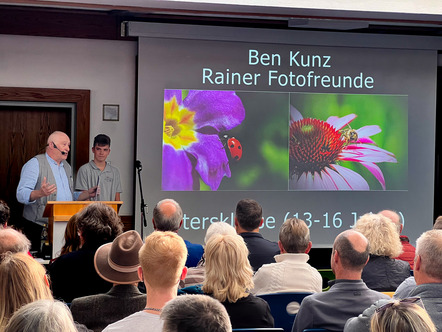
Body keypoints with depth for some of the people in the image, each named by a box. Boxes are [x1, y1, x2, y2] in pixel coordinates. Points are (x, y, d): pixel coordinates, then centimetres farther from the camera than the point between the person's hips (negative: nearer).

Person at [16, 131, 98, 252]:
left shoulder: (66, 166, 20)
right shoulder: (35, 164, -5)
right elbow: (21, 194, -15)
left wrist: (87, 194, 9)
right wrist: (40, 193, -33)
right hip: (39, 228, -6)